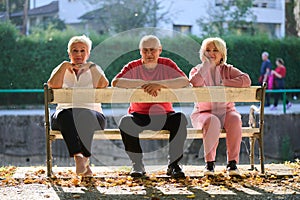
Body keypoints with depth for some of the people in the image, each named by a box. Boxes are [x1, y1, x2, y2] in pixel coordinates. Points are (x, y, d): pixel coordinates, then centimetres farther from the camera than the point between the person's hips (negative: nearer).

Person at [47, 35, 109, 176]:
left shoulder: (94, 70, 18)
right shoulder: (61, 70, 20)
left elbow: (104, 84, -5)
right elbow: (53, 86, -4)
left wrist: (91, 66, -4)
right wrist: (65, 65, -3)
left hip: (92, 115, -1)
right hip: (65, 114, 1)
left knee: (87, 116, -37)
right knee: (65, 115, -36)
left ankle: (82, 158, -41)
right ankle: (79, 156, -50)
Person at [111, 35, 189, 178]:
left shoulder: (167, 64, 1)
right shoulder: (133, 67, 0)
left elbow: (185, 81, -17)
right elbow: (115, 82, -18)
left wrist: (159, 84, -31)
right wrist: (143, 83, -28)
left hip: (163, 115, 0)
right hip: (139, 115, 0)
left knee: (181, 119, -29)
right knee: (125, 122, -31)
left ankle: (173, 164, -16)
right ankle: (137, 165, -14)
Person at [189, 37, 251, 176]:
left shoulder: (228, 70, 11)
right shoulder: (197, 70, 9)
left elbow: (246, 80, -8)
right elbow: (194, 83, -17)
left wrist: (223, 83, -14)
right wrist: (206, 64, -10)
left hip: (225, 111, 1)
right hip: (204, 112, -1)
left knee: (235, 119, -33)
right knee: (212, 122, -36)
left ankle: (232, 162, -28)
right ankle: (209, 162, -27)